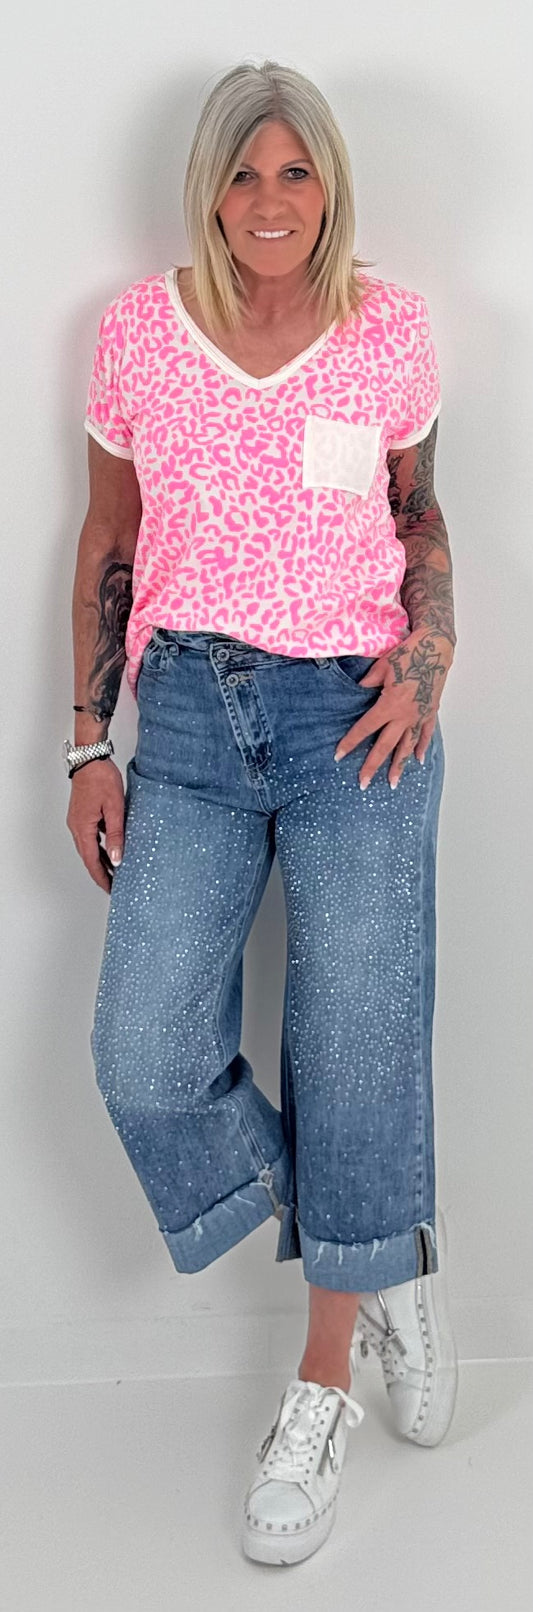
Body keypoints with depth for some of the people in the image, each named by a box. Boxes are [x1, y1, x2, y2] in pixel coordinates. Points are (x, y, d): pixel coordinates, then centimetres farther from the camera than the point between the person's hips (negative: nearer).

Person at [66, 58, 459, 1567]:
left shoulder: (391, 328, 3)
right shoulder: (140, 328, 3)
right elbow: (109, 543, 9)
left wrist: (429, 661, -3)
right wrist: (90, 746, 5)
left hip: (354, 712, -1)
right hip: (188, 708, 1)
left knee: (357, 1048, 0)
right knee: (146, 1059, -9)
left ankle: (324, 1380, 22)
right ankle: (395, 1263, 17)